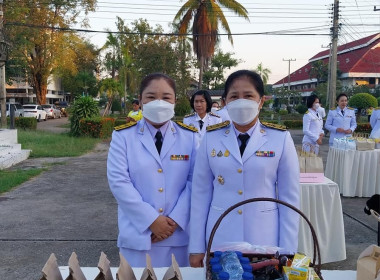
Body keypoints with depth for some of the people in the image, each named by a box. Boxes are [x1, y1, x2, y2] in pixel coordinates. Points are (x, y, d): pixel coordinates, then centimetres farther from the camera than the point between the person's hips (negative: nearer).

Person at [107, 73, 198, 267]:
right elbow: (118, 181, -10)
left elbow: (194, 181, -2)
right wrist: (151, 219, -14)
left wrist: (176, 219, -12)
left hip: (180, 232, 2)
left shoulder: (190, 136, 2)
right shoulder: (123, 136, -3)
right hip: (138, 234, -1)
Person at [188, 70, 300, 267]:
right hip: (220, 240, 1)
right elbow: (200, 193, 1)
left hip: (266, 240, -1)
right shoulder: (211, 138, -2)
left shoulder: (280, 139, -6)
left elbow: (290, 197, -3)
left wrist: (287, 251, -4)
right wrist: (196, 247, 1)